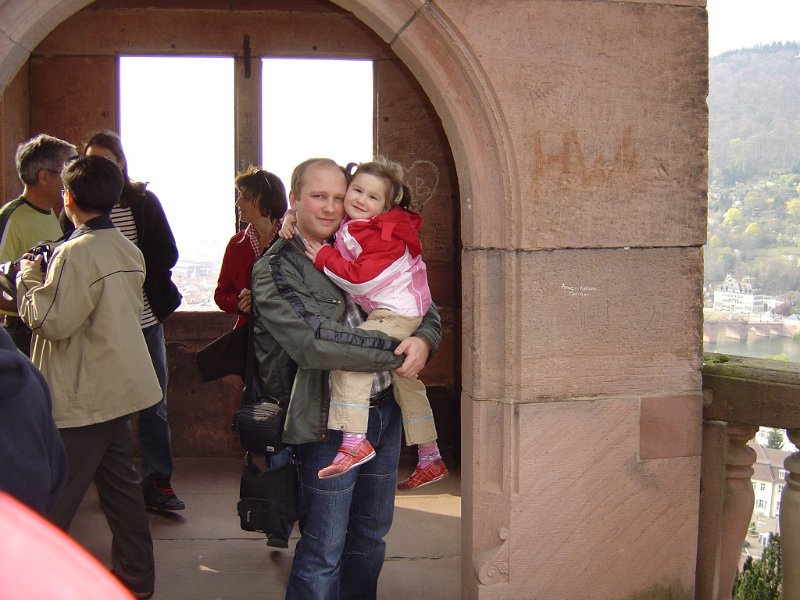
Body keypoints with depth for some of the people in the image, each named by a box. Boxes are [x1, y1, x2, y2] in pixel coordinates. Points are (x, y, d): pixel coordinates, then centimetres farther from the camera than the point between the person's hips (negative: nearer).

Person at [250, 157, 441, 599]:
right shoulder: (275, 269, -9)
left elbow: (424, 309, 9)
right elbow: (311, 342, -22)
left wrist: (423, 341, -16)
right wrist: (395, 352, -22)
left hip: (384, 409, 6)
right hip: (330, 421, -6)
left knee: (371, 534, 20)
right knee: (323, 551, 2)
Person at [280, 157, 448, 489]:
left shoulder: (381, 234, -22)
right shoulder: (346, 224, 4)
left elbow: (362, 279, -28)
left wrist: (324, 257, -21)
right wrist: (291, 218, 2)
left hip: (396, 312, -11)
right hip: (388, 313, 11)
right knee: (406, 381, 19)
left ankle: (354, 442, -30)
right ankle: (430, 459, 32)